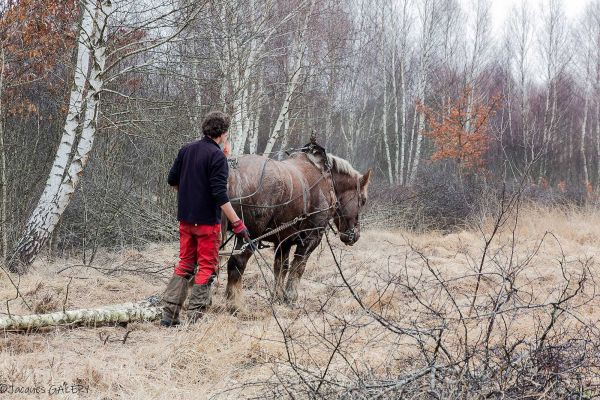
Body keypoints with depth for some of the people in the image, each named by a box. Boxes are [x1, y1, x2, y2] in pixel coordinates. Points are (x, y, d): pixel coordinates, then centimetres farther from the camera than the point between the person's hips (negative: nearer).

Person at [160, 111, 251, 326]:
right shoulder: (217, 156, -16)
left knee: (184, 264, 15)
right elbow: (220, 195, -21)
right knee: (207, 267, 3)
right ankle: (194, 318, 2)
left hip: (185, 218, 7)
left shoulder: (187, 149, 5)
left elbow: (172, 180, 13)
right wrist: (237, 224, -19)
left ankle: (169, 314, 11)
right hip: (207, 220, -7)